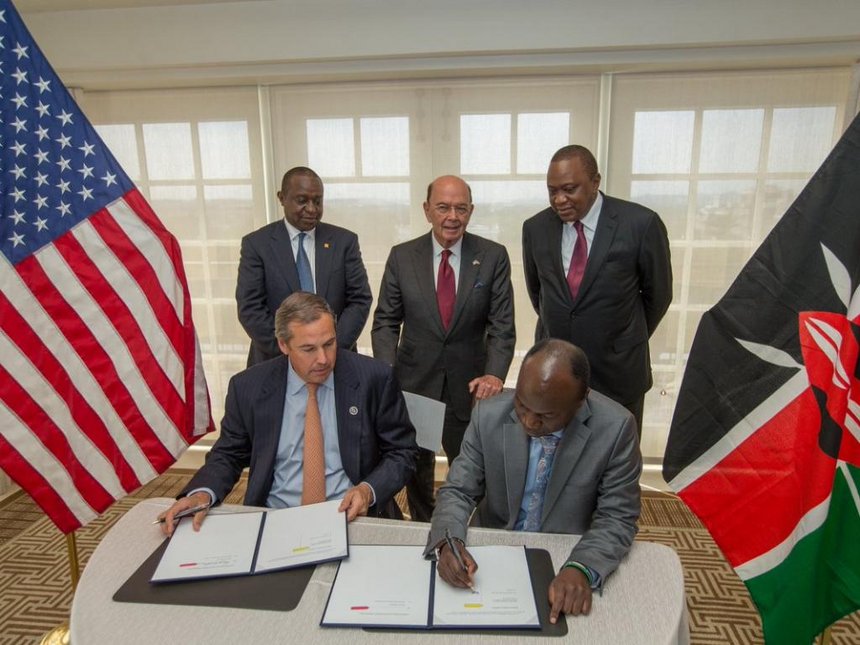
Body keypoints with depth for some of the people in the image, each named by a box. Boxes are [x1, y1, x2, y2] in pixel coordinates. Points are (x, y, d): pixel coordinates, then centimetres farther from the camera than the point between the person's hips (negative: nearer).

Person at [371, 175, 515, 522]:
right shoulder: (402, 256, -3)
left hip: (470, 387, -1)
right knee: (416, 470, 21)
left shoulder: (493, 256, -6)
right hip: (413, 383, 2)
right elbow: (385, 321, -1)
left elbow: (502, 324, -7)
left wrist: (495, 374, -23)